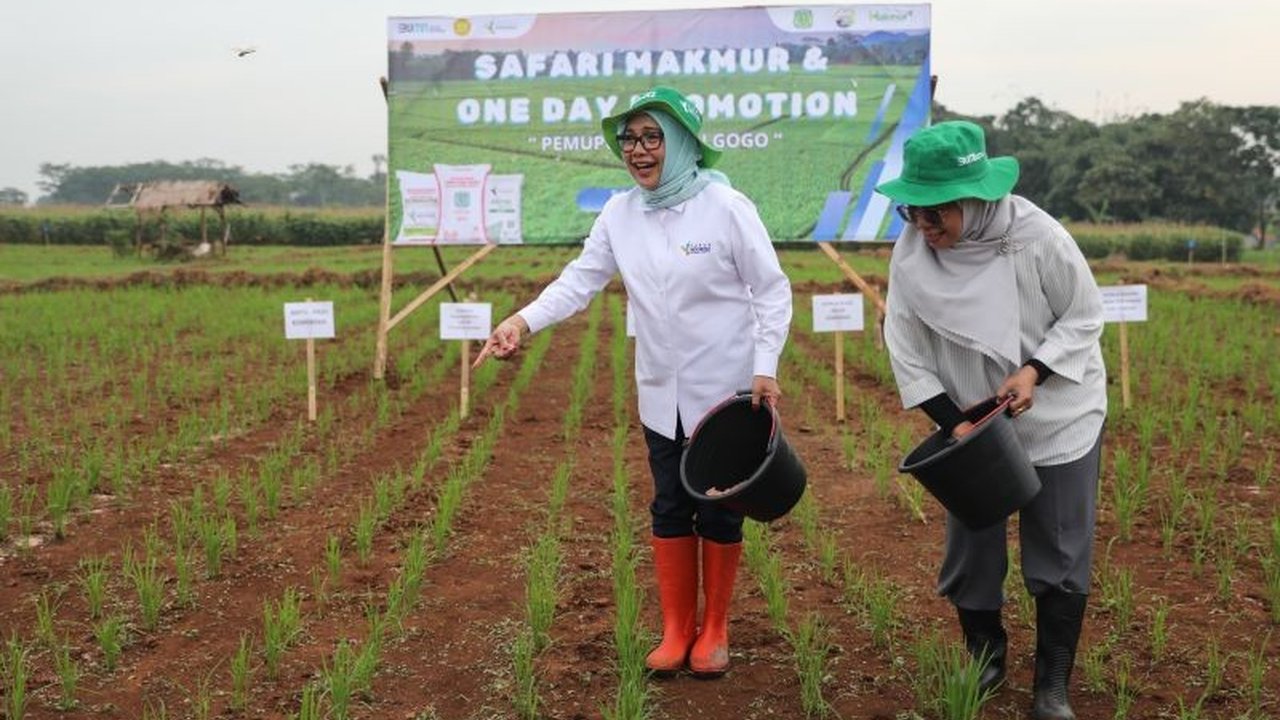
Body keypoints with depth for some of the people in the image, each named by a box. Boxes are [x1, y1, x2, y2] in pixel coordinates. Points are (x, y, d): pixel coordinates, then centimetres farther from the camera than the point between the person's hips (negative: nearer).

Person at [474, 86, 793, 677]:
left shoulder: (726, 207, -13)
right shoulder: (620, 213, -1)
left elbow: (772, 290, -9)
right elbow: (580, 279, -3)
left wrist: (765, 368, -15)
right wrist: (524, 319, -20)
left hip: (728, 391, -4)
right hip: (662, 392, 4)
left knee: (720, 512, 9)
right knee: (669, 510, 12)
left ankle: (713, 630, 26)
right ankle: (676, 630, 27)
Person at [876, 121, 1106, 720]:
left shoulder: (1039, 238, -23)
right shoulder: (910, 253, -16)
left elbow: (1084, 317, -10)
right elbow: (907, 349, -11)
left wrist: (1035, 372, -26)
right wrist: (954, 423, -17)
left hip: (1059, 419, -2)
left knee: (1059, 557, 5)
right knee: (969, 552, 10)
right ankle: (985, 663, 33)